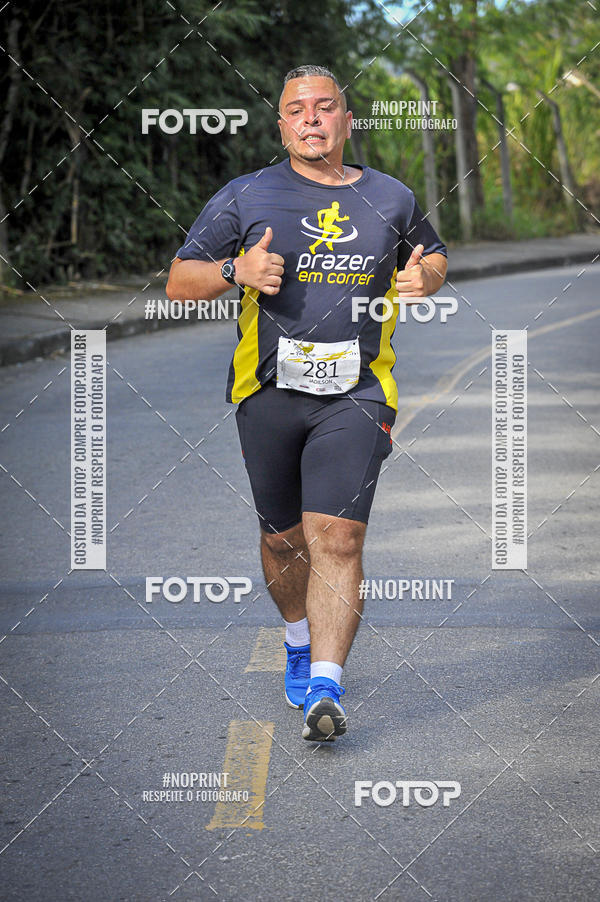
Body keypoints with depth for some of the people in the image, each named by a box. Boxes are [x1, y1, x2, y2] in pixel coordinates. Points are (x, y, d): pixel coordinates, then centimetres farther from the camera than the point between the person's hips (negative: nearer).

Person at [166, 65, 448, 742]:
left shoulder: (391, 199, 11)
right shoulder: (246, 197, 5)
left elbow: (433, 255, 30)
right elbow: (178, 282, 5)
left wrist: (423, 276, 5)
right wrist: (236, 270, -15)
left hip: (356, 393, -1)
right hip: (269, 389, 1)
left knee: (337, 538, -14)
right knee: (283, 538, 11)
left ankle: (325, 688, -16)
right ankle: (300, 643, 39)